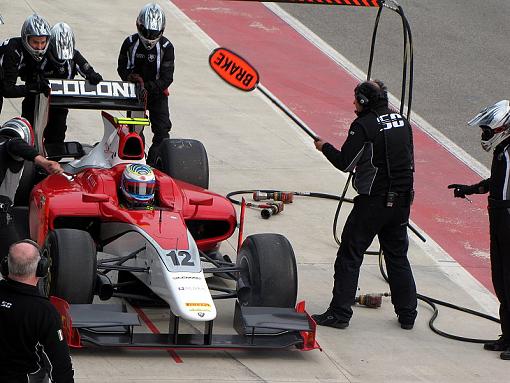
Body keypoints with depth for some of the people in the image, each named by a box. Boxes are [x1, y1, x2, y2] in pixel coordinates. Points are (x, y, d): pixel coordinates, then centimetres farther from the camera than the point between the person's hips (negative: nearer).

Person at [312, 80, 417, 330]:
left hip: (373, 200, -6)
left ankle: (339, 313, 0)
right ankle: (407, 314, 18)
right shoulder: (402, 122, 7)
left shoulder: (363, 126, -13)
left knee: (350, 255, 2)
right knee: (398, 257, 17)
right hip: (401, 201, 7)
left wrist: (325, 147, 5)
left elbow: (345, 163, -11)